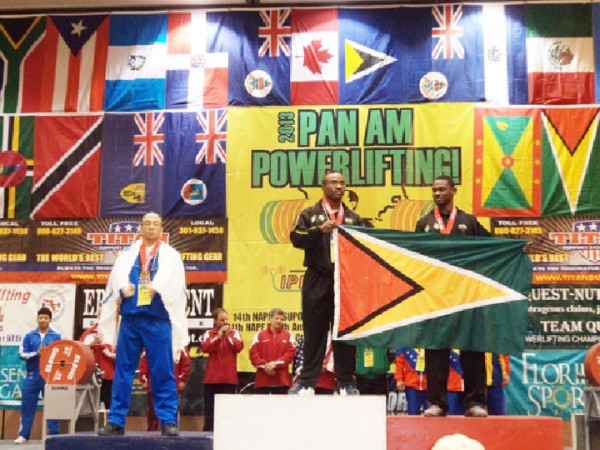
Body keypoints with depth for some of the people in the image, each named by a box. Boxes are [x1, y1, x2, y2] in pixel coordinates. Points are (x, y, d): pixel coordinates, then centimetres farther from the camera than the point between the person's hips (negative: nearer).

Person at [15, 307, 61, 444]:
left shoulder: (56, 337, 3)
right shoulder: (29, 336, 6)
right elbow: (22, 354, 0)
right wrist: (36, 353, -15)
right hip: (32, 375, 1)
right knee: (27, 405, 4)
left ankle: (54, 434, 7)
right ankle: (23, 434, 12)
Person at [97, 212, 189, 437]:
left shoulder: (171, 256, 10)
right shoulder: (127, 255, 17)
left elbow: (175, 285, -5)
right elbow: (116, 279, 4)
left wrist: (158, 289, -23)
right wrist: (122, 289, -17)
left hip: (158, 320, -2)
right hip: (130, 319, 2)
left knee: (163, 371, -2)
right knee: (123, 370, 4)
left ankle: (168, 421, 3)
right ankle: (116, 421, 11)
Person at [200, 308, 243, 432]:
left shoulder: (234, 333, 7)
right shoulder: (209, 333, 5)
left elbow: (239, 347, -9)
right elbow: (204, 348, -12)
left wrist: (228, 336, -17)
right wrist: (218, 336, -19)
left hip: (229, 378, 0)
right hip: (212, 378, 0)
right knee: (210, 408, 5)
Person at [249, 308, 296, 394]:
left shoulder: (289, 335, 7)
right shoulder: (259, 335, 7)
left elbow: (291, 353, -4)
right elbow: (253, 353, 0)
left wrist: (276, 363, -15)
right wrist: (264, 365, -13)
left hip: (281, 379, 0)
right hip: (262, 378, 0)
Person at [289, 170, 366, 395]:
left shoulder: (354, 218, 15)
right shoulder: (309, 214, 7)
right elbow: (296, 238, -6)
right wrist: (319, 230, -18)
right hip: (317, 280, -2)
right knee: (314, 332, 2)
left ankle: (346, 381, 12)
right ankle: (307, 380, 8)